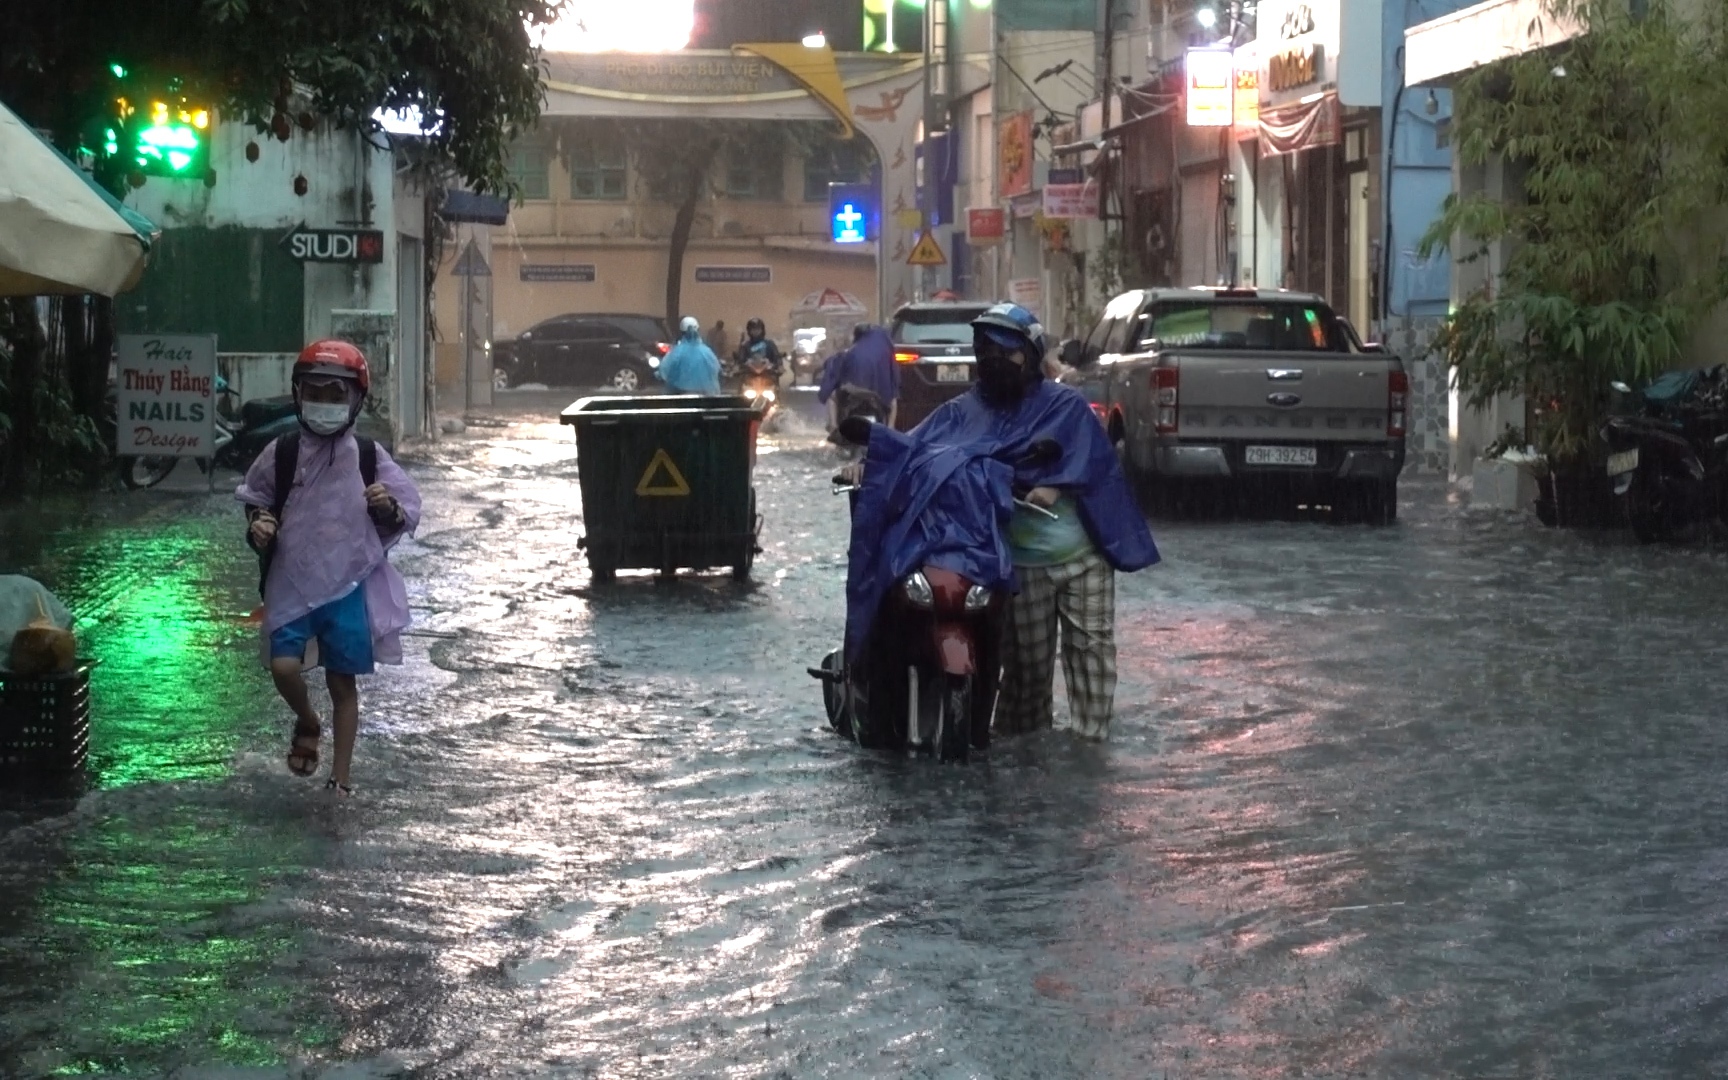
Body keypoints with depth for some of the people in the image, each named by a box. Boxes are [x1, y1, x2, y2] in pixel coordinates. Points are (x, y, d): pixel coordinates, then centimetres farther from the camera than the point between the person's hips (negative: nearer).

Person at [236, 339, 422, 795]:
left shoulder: (369, 457, -3)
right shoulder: (281, 454, -2)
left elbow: (408, 517, 2)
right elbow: (255, 500, 13)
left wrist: (390, 508, -19)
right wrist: (258, 524, -8)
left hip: (348, 587, 0)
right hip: (292, 584, 0)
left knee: (342, 684, 5)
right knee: (284, 668, -14)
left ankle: (340, 781, 17)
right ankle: (307, 724, 21)